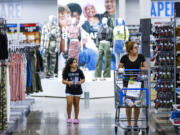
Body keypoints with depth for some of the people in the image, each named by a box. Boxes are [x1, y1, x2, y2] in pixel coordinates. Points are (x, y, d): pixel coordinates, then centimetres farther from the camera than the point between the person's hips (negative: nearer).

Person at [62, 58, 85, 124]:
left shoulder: (79, 71, -4)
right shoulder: (67, 72, -6)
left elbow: (83, 79, 6)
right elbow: (63, 81, -2)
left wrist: (80, 82, -15)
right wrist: (68, 82, -21)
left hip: (77, 90, 1)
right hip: (69, 90, -1)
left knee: (76, 105, 7)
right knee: (69, 103, -12)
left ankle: (76, 118, 19)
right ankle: (69, 117, 4)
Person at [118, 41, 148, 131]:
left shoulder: (140, 57, 3)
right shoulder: (125, 58, 0)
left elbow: (146, 67, 10)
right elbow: (119, 69, 9)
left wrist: (142, 68, -9)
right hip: (127, 82, -1)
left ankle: (135, 123, 13)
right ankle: (129, 123, 10)